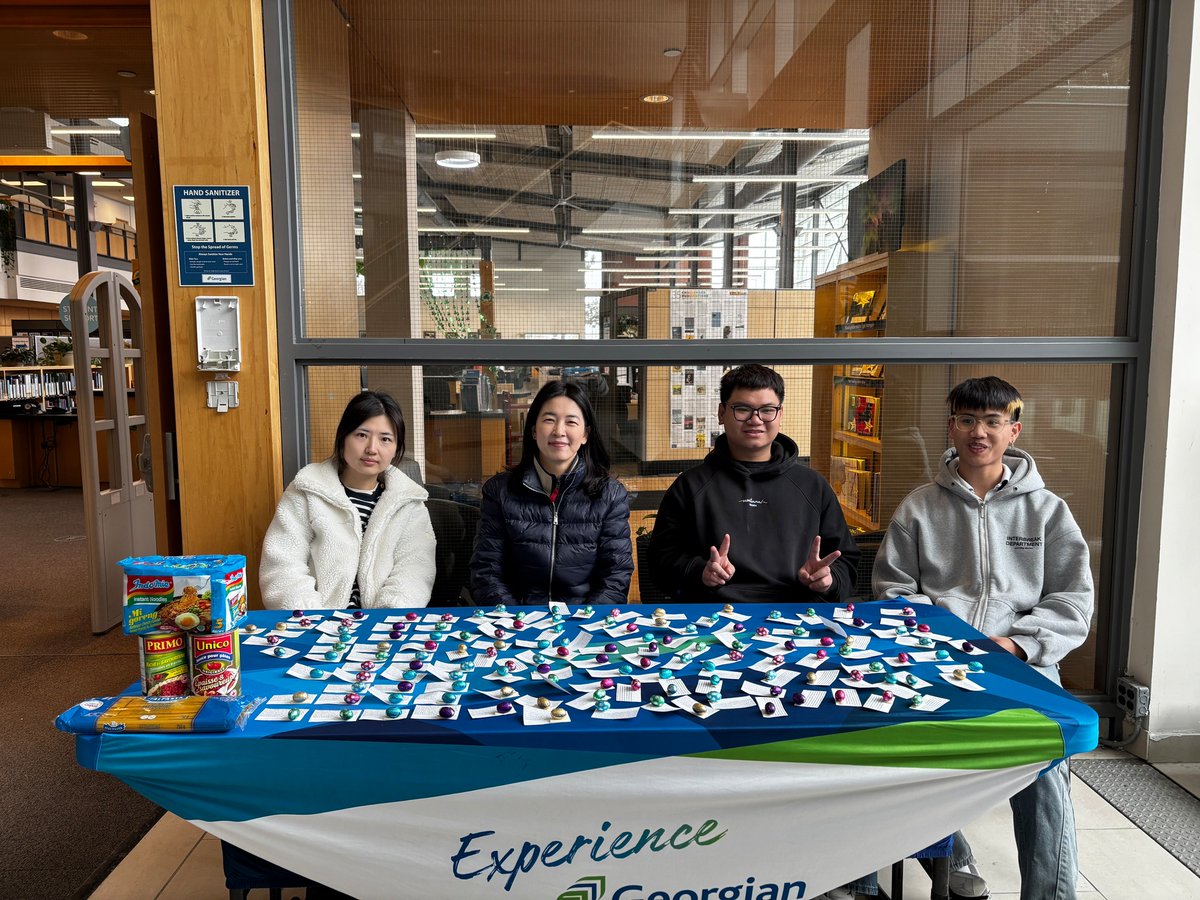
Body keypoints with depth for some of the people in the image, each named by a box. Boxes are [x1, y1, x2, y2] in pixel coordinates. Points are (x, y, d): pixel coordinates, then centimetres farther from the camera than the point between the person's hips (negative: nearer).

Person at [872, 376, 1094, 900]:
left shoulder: (1046, 509, 12)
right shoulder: (919, 507, 12)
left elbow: (1073, 600, 8)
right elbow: (892, 588, 11)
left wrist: (1019, 644, -8)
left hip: (1022, 660, 0)